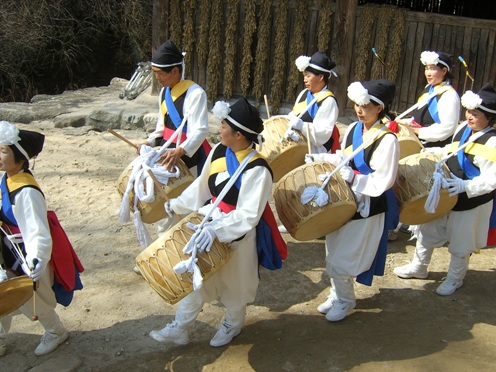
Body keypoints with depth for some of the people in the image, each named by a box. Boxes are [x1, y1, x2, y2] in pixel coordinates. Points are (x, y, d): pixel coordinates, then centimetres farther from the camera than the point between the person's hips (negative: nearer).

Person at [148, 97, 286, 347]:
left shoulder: (257, 170, -28)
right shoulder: (219, 151, -6)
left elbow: (248, 215, -29)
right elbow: (202, 186, 9)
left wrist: (217, 229, -38)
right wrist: (177, 204, 10)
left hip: (236, 235, -6)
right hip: (208, 225, 7)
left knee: (235, 284, 17)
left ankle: (232, 325, 45)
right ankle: (180, 327, 33)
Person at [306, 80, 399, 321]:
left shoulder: (387, 140, -21)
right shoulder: (353, 129, 2)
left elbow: (383, 181, -22)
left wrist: (353, 178, -27)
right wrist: (319, 158, 5)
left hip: (366, 209, -7)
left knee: (341, 260, 2)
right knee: (333, 254, 18)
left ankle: (345, 301, 25)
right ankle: (336, 294, 38)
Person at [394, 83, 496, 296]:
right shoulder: (464, 128, -2)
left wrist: (466, 186, -38)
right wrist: (436, 152, 6)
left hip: (470, 202, -7)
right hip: (445, 194, 7)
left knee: (460, 245, 13)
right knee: (427, 230, 20)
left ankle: (454, 279, 37)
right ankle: (418, 267, 42)